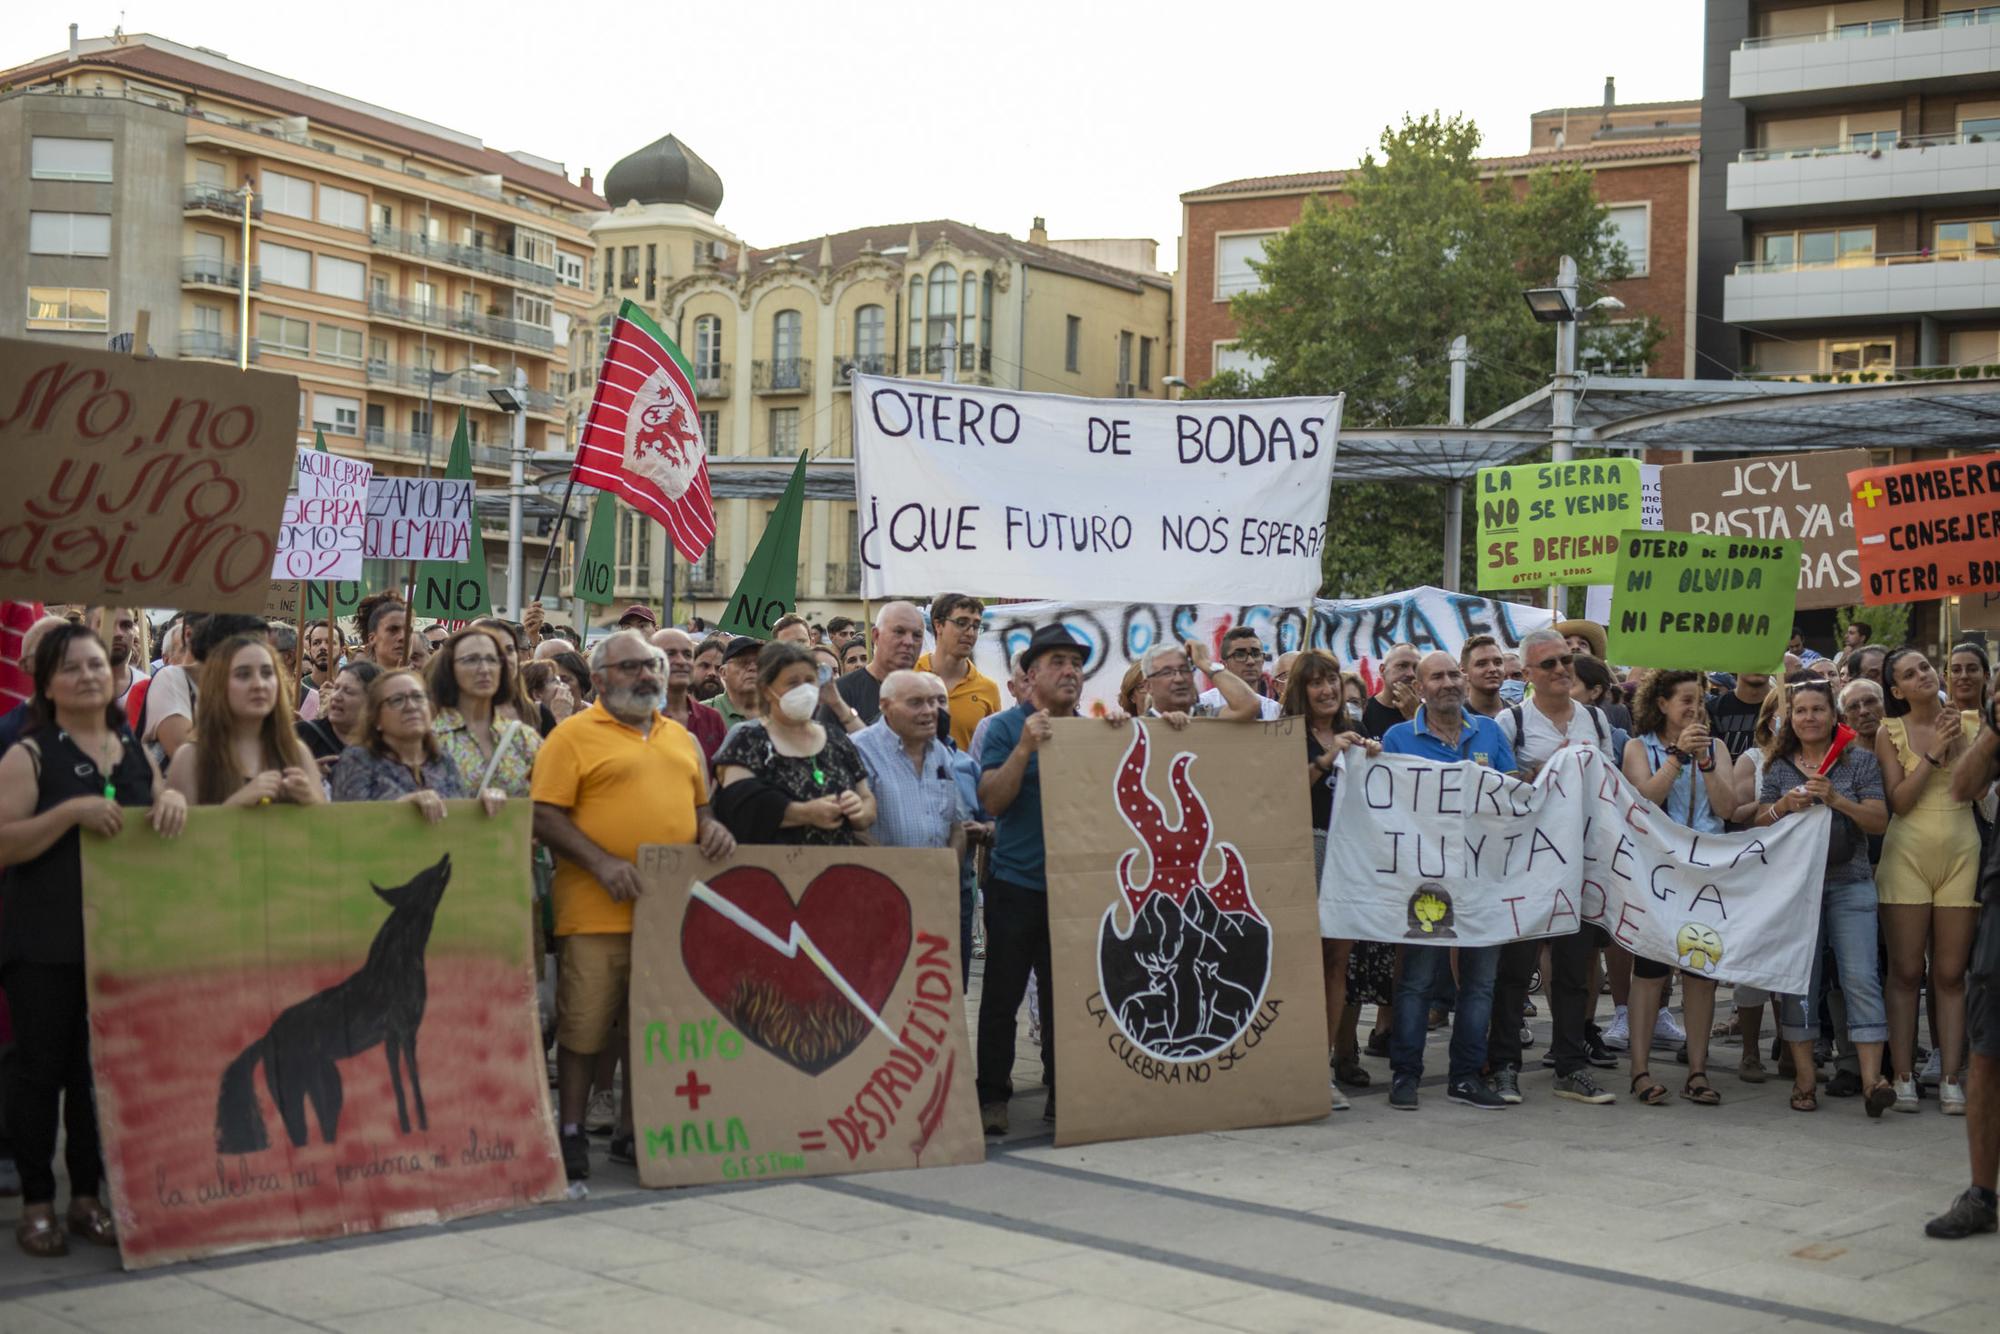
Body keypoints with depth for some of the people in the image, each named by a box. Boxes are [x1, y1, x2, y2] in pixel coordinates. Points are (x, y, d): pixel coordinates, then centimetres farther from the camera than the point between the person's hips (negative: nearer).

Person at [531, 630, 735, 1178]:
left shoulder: (679, 737, 18)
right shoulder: (573, 736, -2)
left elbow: (698, 805, 26)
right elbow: (545, 817, -8)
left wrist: (710, 828, 3)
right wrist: (601, 864, -18)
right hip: (598, 910, -5)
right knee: (584, 1024, 0)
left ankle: (634, 1131, 22)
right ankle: (571, 1133, 14)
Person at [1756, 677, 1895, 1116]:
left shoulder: (1859, 760, 4)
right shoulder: (1778, 767, 9)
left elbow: (1880, 821, -3)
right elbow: (1759, 826, 7)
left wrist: (1836, 800, -17)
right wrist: (1783, 806, -13)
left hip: (1849, 883, -2)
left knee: (1860, 977, -10)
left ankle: (1872, 1079, -13)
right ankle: (1804, 1078, 7)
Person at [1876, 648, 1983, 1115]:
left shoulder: (1970, 722, 7)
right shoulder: (1891, 733, 2)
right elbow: (1899, 801, -7)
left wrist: (1962, 744, -8)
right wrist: (1932, 753, -12)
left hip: (1961, 853, 2)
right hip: (1909, 853, -1)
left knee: (1951, 972, 2)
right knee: (1906, 971, 0)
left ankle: (1950, 1080, 4)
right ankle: (1903, 1077, 3)